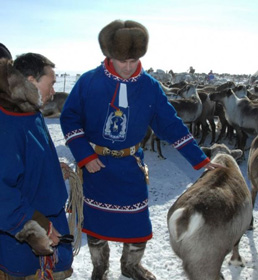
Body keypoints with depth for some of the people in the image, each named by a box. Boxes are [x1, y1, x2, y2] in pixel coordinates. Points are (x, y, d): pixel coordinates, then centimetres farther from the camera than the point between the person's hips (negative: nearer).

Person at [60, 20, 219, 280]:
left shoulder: (150, 87, -6)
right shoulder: (88, 81, -11)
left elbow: (172, 125, -3)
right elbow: (69, 119, -4)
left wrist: (200, 159, -4)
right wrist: (84, 156, -13)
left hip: (131, 167, 1)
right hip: (95, 165, -1)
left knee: (138, 223, 8)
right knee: (96, 223, 11)